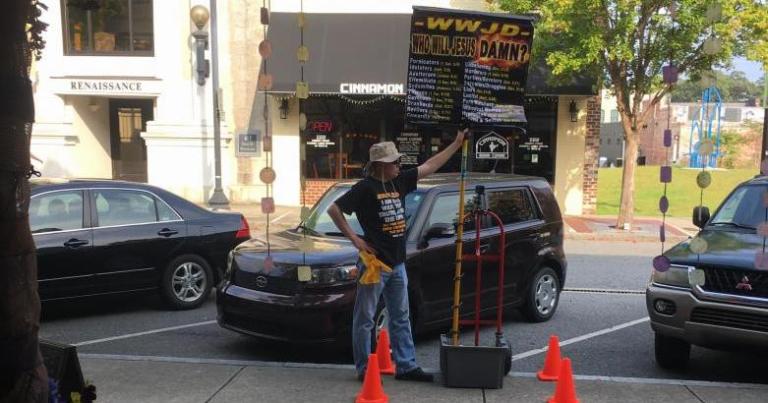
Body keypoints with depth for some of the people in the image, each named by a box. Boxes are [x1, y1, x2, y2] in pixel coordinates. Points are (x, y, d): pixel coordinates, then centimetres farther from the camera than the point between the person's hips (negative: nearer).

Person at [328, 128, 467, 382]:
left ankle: (406, 366, 22)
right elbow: (334, 210, -11)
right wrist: (355, 239, -13)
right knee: (365, 318, 3)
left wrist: (457, 143, 15)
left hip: (397, 263, 8)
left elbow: (429, 166, 15)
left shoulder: (399, 182, 8)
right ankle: (364, 369, 12)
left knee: (401, 318, 13)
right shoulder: (365, 187, -12)